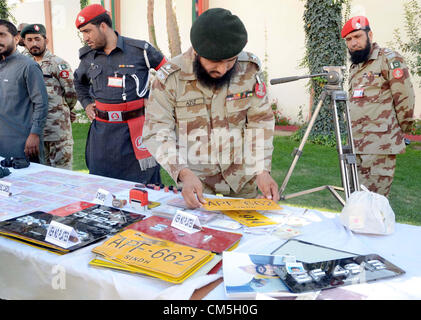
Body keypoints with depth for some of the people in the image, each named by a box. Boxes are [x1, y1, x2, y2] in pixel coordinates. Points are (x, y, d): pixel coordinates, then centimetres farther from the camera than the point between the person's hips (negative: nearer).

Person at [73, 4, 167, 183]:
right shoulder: (88, 57, 11)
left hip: (136, 130, -4)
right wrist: (86, 103, 19)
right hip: (101, 130, 4)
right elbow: (79, 82, 32)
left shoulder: (140, 50, -5)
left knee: (144, 186, 1)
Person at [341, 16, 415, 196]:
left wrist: (400, 131, -1)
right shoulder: (354, 67, 20)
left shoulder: (388, 59, -5)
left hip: (379, 147, -8)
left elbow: (405, 98, -9)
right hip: (356, 145, 8)